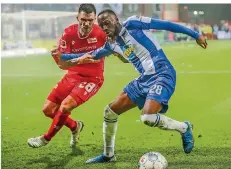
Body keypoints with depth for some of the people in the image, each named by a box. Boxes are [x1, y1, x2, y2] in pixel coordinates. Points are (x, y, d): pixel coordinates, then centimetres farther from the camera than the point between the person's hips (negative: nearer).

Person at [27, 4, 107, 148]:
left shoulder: (102, 33, -21)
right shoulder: (69, 33, -12)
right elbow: (63, 64, -11)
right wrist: (57, 57, -33)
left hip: (92, 78, -5)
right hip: (73, 75, 5)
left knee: (65, 106, -23)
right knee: (48, 109, 4)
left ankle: (46, 139, 1)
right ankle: (75, 126, 32)